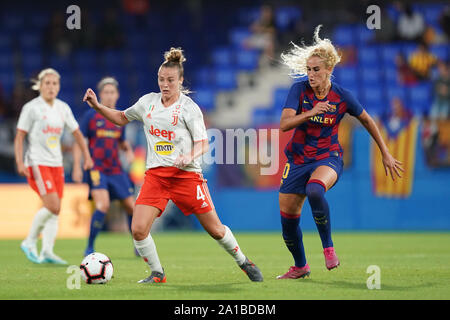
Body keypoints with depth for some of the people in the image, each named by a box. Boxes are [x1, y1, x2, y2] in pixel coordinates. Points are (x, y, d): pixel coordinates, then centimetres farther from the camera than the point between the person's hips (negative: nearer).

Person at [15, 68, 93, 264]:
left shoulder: (63, 108, 10)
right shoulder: (31, 108, -6)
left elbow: (76, 132, 20)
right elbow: (19, 137, -6)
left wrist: (87, 156, 12)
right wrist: (20, 163, -16)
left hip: (56, 164, 6)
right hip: (37, 164, -6)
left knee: (55, 211, 0)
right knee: (53, 206, -18)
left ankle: (47, 252, 0)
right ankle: (29, 243, -2)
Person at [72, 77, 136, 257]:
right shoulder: (91, 116, -1)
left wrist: (128, 150, 1)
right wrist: (77, 167, -10)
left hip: (116, 171, 5)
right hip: (96, 169, -5)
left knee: (132, 207, 3)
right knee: (103, 205, -23)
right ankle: (90, 248, -13)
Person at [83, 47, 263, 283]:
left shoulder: (189, 107, -5)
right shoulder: (148, 101, 8)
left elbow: (203, 143, -6)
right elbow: (122, 118, 22)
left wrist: (190, 156, -26)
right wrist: (97, 106, 9)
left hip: (186, 175, -3)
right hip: (156, 174, 3)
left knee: (215, 229, 2)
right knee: (138, 230, -14)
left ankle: (244, 262, 27)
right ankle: (157, 274, 7)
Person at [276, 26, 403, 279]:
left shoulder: (342, 97, -9)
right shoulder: (299, 90, -9)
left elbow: (367, 120, 7)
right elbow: (284, 124, -18)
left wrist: (386, 154, 11)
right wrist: (311, 113, -34)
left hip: (329, 158, -3)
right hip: (298, 160, 3)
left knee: (314, 191, -37)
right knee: (288, 219, 5)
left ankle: (328, 246, -19)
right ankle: (300, 267, 31)